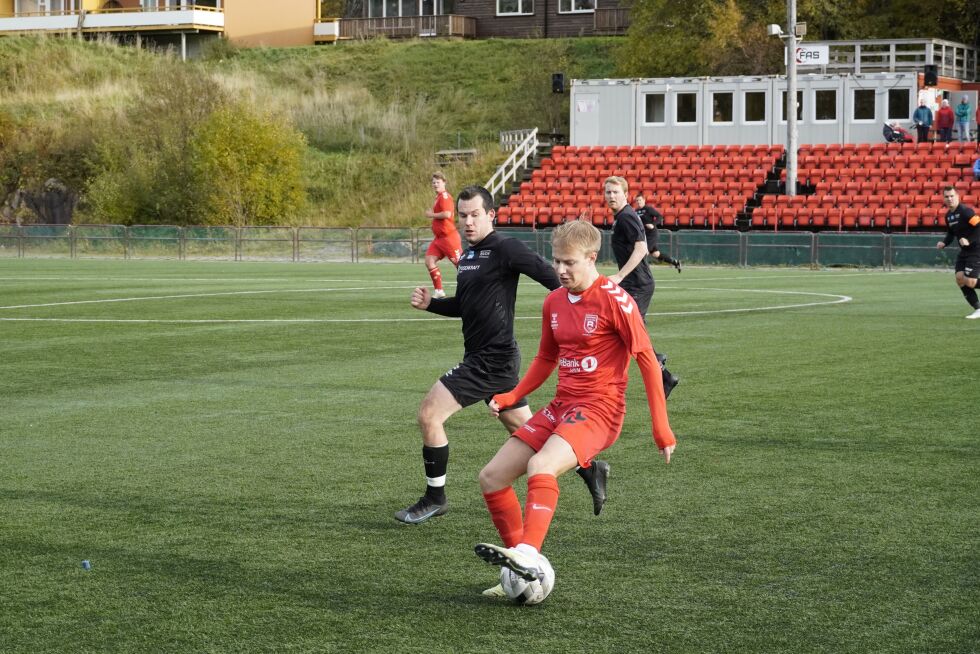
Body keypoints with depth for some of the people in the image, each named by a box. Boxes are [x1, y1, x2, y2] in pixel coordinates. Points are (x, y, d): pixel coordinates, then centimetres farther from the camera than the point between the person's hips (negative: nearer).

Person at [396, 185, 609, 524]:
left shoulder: (504, 248, -13)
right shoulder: (466, 257, 15)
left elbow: (547, 274, -19)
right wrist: (430, 303, 8)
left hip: (492, 359, -9)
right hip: (481, 357, 9)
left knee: (429, 414, -10)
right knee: (525, 430, 15)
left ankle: (435, 499, 2)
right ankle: (589, 468, 25)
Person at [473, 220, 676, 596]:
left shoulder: (614, 300, -10)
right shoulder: (554, 302, 11)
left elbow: (646, 359, -8)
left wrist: (660, 425, -11)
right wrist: (512, 397, 10)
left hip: (599, 409, -8)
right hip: (561, 406, 8)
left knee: (540, 465, -34)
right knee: (491, 477, -1)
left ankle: (529, 554, -40)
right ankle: (523, 571, 8)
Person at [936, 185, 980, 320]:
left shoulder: (965, 211, -18)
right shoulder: (948, 215, 9)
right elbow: (951, 233, 21)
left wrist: (969, 240, -29)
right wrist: (944, 243, 3)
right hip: (964, 251, 8)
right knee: (960, 278, -4)